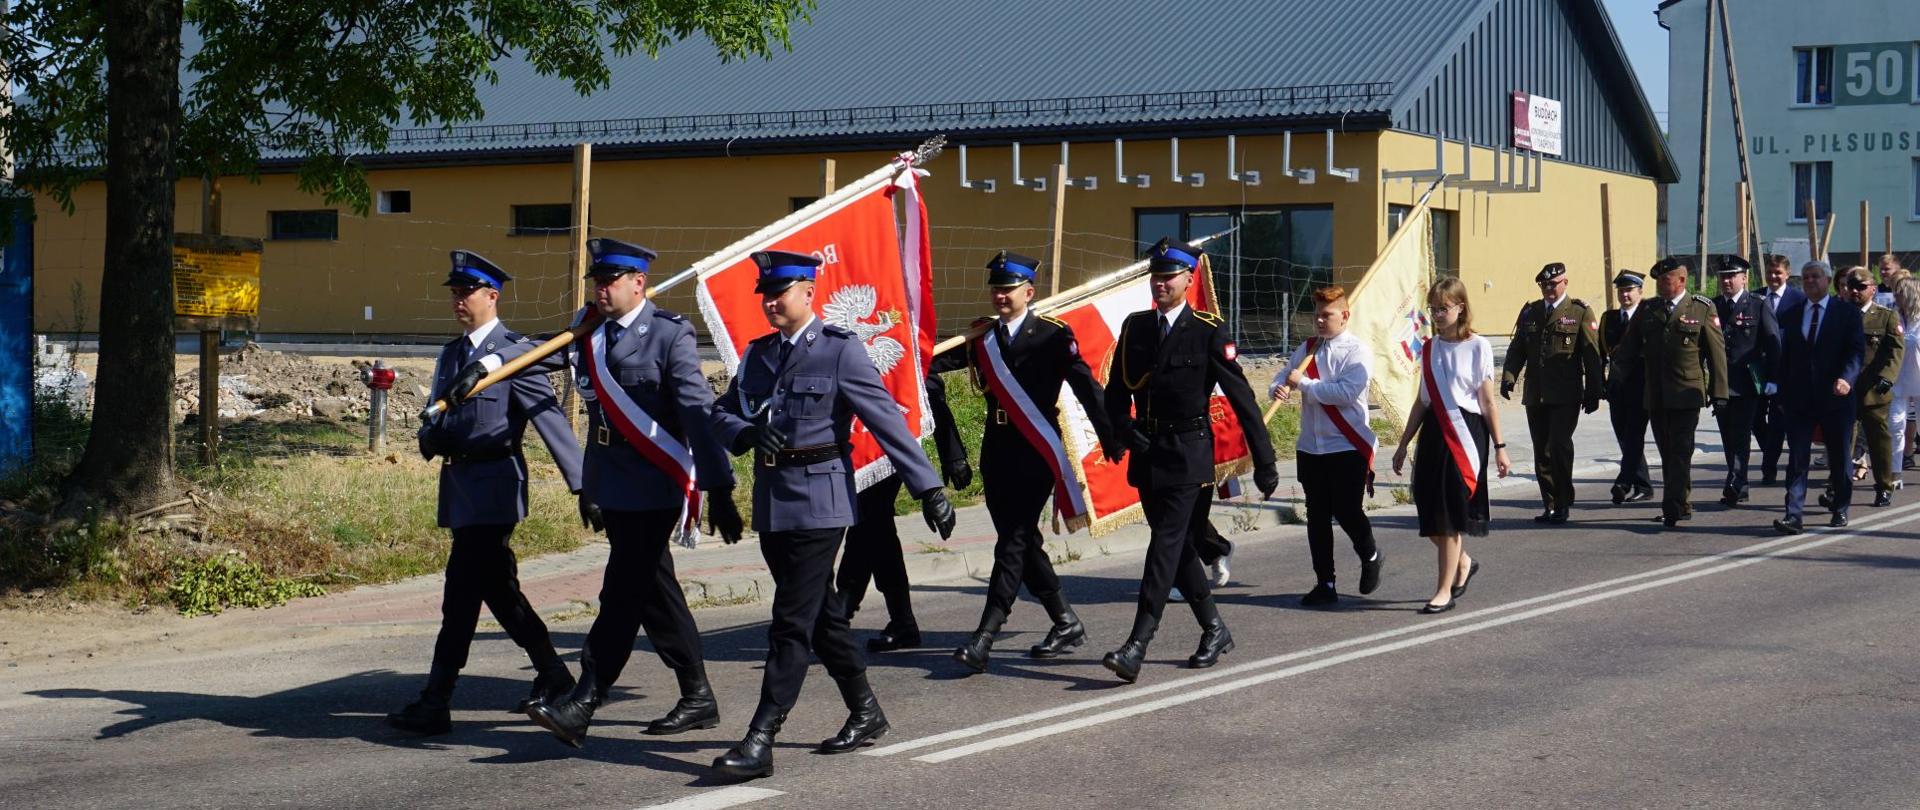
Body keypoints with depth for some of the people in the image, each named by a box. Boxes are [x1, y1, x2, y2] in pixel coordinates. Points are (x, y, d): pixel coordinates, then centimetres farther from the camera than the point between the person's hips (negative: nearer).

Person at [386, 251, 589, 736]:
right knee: (497, 587, 14)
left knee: (462, 593, -10)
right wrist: (430, 437, -3)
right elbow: (438, 418, 23)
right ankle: (553, 677, 27)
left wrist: (582, 487, -14)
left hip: (494, 483, -8)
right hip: (459, 483, 8)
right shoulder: (451, 354, 17)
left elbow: (549, 418, -11)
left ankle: (435, 704, -9)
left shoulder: (514, 350, -7)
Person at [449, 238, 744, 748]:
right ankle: (698, 699, 23)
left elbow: (699, 414, -13)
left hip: (654, 487, -8)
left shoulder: (670, 336, -8)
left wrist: (718, 490, -18)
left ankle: (582, 706, -10)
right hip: (614, 486, 8)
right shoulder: (590, 331, 12)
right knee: (653, 592, 13)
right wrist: (488, 365, -25)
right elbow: (543, 351, -5)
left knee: (623, 594, -8)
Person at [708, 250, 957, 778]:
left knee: (792, 623, -8)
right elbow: (721, 416, 13)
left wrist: (928, 487, -12)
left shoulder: (840, 350, -7)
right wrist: (746, 432, -10)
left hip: (819, 502, -7)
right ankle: (866, 714, 29)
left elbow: (887, 421, -9)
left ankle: (760, 741, -9)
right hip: (772, 504, 7)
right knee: (821, 616, 15)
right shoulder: (757, 354, 13)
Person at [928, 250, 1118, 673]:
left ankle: (984, 638, -12)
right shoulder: (982, 336, 11)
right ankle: (1066, 625, 25)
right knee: (1022, 542, 11)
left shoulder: (1053, 334, -4)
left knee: (1013, 543, -9)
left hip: (1037, 452, -6)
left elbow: (1084, 385, -8)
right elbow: (939, 363, 1)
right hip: (997, 451, 6)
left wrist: (1110, 436, -14)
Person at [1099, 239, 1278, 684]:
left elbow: (1240, 397, -6)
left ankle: (1137, 646, -17)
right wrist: (1122, 429, -9)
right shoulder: (1135, 327, 10)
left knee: (1167, 544, -12)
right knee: (1177, 547, 12)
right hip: (1147, 453, 6)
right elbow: (1117, 389, 12)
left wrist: (1264, 461, -6)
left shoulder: (1210, 331, -6)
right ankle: (1215, 630, 28)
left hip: (1189, 456, -6)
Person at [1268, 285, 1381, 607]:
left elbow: (1347, 392, -19)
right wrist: (1279, 389, -17)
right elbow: (1281, 379, 8)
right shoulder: (1307, 349, 11)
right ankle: (1324, 584, 15)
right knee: (1317, 516, 7)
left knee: (1347, 511, -5)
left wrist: (1304, 383, -15)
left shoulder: (1357, 351, -6)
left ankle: (1370, 558, 27)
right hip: (1311, 447, 5)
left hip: (1347, 448, -5)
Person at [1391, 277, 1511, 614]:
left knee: (1451, 513, -4)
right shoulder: (1429, 349, 10)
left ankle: (1445, 591, 3)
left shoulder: (1477, 347, -4)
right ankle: (1463, 562, 33)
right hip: (1433, 433, 5)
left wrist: (1499, 447, -4)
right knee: (1430, 512, 4)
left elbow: (1488, 402, -3)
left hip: (1465, 432, -5)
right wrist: (1404, 444, 16)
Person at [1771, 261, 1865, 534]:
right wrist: (1782, 393, 8)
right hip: (1799, 399, 2)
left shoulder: (1847, 312, 1)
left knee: (1839, 458, 10)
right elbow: (1785, 355, 12)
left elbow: (1857, 351, -7)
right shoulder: (1790, 314, 10)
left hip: (1835, 397, -2)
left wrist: (1846, 378, -24)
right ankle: (1793, 515, -10)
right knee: (1797, 458, -5)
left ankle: (1840, 509, 26)